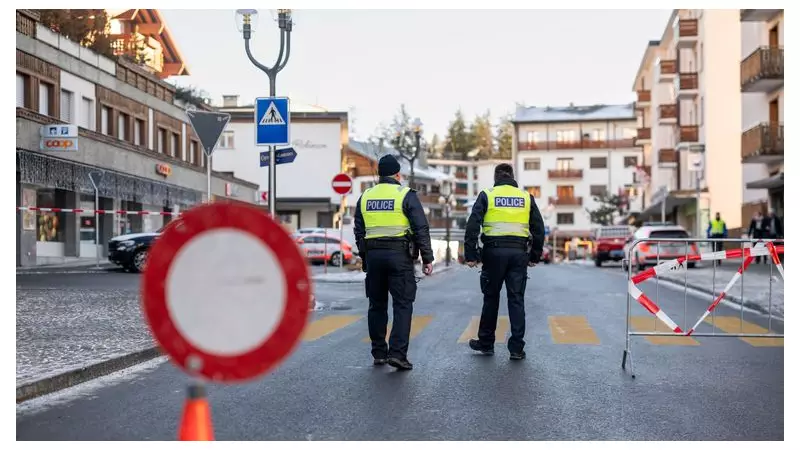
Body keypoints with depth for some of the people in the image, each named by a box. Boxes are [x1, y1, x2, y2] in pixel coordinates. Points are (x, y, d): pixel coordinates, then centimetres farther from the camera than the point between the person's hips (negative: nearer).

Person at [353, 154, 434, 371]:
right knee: (402, 305, -2)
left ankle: (379, 353, 18)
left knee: (377, 305, 13)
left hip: (372, 255, 5)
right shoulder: (406, 195, -4)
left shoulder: (365, 197, 10)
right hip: (399, 255, -5)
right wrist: (427, 258, -3)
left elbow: (358, 231, 15)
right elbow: (421, 229, -8)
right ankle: (397, 353, -11)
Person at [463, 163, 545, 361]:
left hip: (494, 251, -1)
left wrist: (470, 254, -4)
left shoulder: (487, 195, 3)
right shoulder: (526, 197, 10)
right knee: (516, 300, 5)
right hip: (519, 253, 2)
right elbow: (539, 229, 10)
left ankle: (486, 343, 20)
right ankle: (517, 348, 4)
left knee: (491, 298, 11)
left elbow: (472, 225, -5)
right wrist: (535, 255, 17)